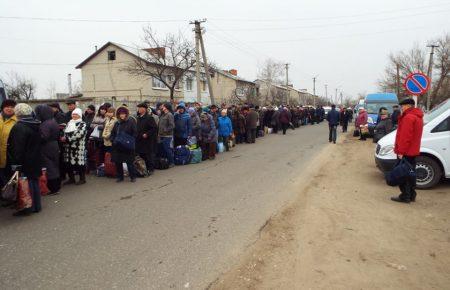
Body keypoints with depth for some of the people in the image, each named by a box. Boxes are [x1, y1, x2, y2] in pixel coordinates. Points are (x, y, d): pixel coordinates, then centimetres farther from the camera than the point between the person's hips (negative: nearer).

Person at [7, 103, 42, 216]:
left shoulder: (19, 127, -17)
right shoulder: (35, 126, 7)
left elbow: (18, 148, -20)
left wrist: (16, 163, -18)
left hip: (24, 162, -8)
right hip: (35, 161, 8)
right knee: (34, 182, 15)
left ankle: (28, 208, 8)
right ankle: (36, 206, 23)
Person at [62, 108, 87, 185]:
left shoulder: (82, 124, -6)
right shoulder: (69, 123, 18)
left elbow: (79, 134, -18)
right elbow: (65, 132, 16)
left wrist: (67, 139, -18)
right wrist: (63, 138, -7)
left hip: (78, 147, -7)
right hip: (68, 147, 8)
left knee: (79, 162, -4)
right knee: (68, 163, 11)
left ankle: (82, 179, 10)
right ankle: (71, 178, 24)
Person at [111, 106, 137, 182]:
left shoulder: (131, 121, -3)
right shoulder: (117, 123, 13)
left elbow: (135, 133, -6)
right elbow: (113, 133, 22)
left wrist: (131, 141, -15)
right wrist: (113, 140, 7)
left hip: (128, 146, -5)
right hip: (118, 146, 5)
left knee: (129, 162, -1)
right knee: (118, 162, 8)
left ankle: (133, 176, 11)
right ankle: (120, 176, 21)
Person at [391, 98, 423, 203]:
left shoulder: (408, 118, -18)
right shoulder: (418, 117, 16)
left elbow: (405, 137, -23)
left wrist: (401, 151, -21)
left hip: (406, 152, -10)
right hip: (413, 151, 10)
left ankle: (405, 196, 1)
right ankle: (411, 195, 23)